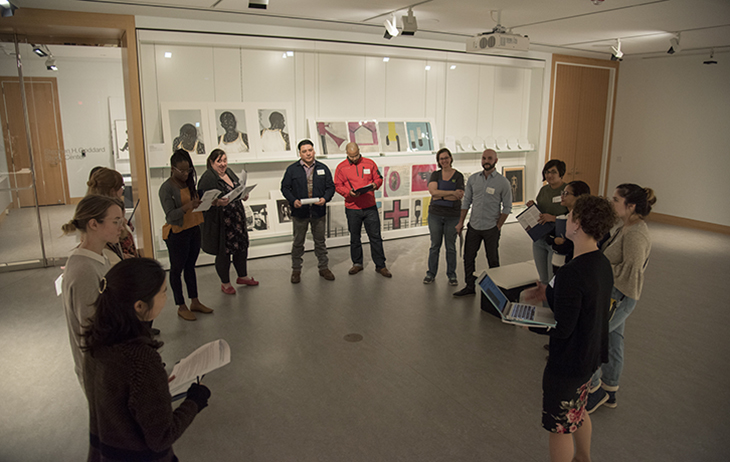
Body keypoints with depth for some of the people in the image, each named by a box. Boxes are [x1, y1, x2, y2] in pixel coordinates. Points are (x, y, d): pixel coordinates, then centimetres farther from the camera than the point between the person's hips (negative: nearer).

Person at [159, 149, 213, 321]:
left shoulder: (189, 183, 7)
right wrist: (188, 206, -35)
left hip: (193, 229, 7)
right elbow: (170, 216, -21)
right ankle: (181, 307, 14)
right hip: (177, 233, -7)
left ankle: (195, 302, 26)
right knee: (177, 269, 5)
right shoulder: (167, 188, -15)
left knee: (190, 266, 16)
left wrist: (202, 202, -4)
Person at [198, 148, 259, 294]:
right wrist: (217, 202, -35)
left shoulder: (229, 172, 10)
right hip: (220, 221, -7)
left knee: (242, 246, 16)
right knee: (224, 252, 3)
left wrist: (244, 195, 2)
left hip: (237, 219, 8)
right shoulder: (208, 177, -13)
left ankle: (243, 276, 36)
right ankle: (225, 283, 21)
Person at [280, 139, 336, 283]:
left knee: (320, 241, 12)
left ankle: (323, 268, 25)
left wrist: (325, 198, -12)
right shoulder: (292, 169, 0)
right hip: (299, 212, -1)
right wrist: (293, 200, -15)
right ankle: (296, 270, 22)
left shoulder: (323, 168, 5)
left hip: (319, 212, 1)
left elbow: (331, 186, 7)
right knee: (298, 242, 9)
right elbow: (285, 187, 1)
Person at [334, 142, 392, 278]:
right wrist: (348, 192, -17)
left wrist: (375, 184, -13)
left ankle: (380, 265, 11)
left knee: (375, 237, 2)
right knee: (354, 237, 11)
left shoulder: (370, 163, 4)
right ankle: (357, 264, 25)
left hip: (370, 207, 0)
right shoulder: (341, 167, 2)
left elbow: (379, 178, 10)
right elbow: (338, 185, 1)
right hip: (352, 208, 0)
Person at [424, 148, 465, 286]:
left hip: (452, 216, -1)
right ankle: (431, 273, 20)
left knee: (451, 247, 8)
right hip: (435, 214, 1)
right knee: (435, 245, 9)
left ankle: (451, 275, 20)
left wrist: (440, 196, -14)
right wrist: (452, 192, -18)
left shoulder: (458, 176, -1)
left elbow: (459, 196, -13)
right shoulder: (435, 175, 4)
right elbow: (432, 191, -13)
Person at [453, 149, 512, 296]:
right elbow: (466, 202, 9)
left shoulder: (503, 182, -7)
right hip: (473, 226, 4)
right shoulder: (473, 179, 3)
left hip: (491, 229, -3)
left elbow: (507, 207, -3)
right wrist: (461, 222, 7)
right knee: (468, 257, 8)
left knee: (492, 260, 9)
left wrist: (498, 227, -6)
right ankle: (470, 287, 21)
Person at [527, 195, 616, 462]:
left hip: (568, 362, -9)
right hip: (592, 354, 10)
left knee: (560, 426, 11)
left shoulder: (572, 273, -31)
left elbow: (562, 329, -27)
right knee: (578, 411, 31)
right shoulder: (603, 263, -2)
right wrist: (551, 294, 9)